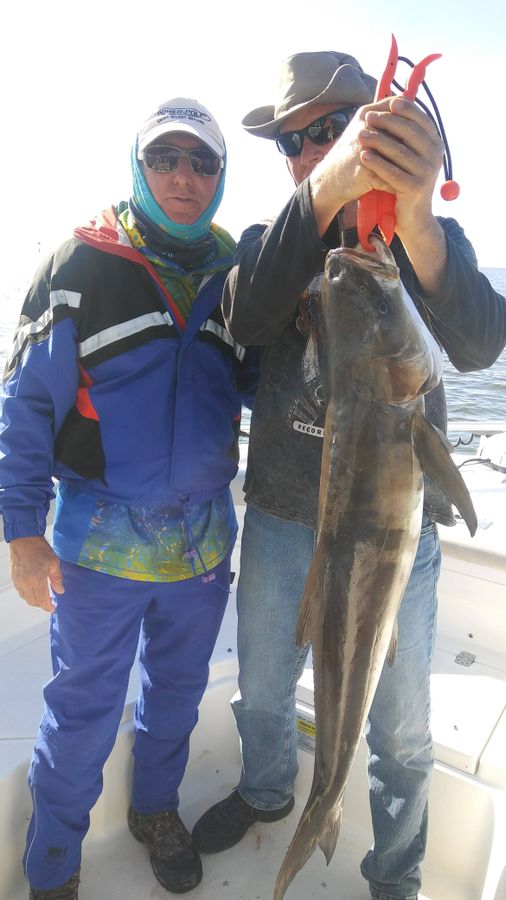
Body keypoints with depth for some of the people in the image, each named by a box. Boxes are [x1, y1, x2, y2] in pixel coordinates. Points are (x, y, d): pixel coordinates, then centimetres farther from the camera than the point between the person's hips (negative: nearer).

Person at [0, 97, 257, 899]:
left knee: (178, 688, 21)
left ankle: (156, 808, 49)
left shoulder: (237, 274, 4)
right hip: (101, 539, -3)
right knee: (84, 705, 12)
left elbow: (263, 388, 9)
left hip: (205, 538, 4)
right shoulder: (83, 265, -8)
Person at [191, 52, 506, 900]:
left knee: (402, 731, 12)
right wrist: (324, 192, -36)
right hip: (281, 518, 2)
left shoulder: (432, 240, -1)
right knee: (262, 691, 21)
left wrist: (416, 218, -41)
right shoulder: (269, 239, 3)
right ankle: (265, 791, 53)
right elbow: (247, 319, -20)